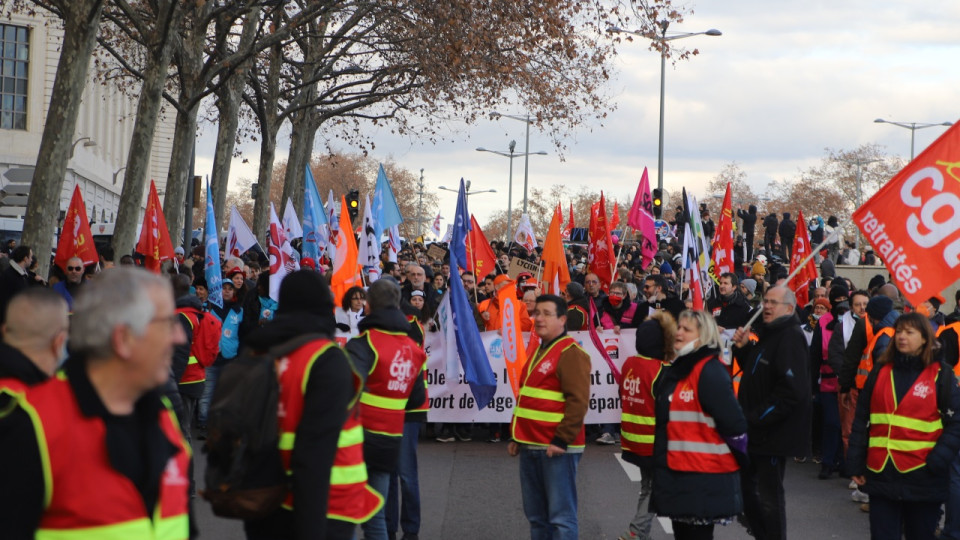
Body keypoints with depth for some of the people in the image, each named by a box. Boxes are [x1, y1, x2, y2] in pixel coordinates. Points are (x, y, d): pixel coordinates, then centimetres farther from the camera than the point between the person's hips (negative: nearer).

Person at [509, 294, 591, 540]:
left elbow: (578, 401, -19)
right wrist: (516, 437, 20)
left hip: (556, 449, -9)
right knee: (536, 516, 13)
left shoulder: (570, 353, -11)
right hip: (530, 447, 9)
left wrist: (561, 441, -21)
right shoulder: (539, 351, 19)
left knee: (560, 516, -7)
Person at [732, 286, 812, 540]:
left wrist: (756, 417, -23)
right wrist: (743, 348, 5)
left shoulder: (791, 338, -19)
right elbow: (753, 371, 24)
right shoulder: (769, 334, 13)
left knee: (769, 494, -1)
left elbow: (792, 389, -27)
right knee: (746, 483, 20)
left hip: (774, 432, -10)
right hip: (756, 431, 10)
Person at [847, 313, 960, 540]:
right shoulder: (881, 371, 10)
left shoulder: (941, 374, 0)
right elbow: (861, 419, 10)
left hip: (922, 478, -2)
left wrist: (937, 461, -14)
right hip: (880, 473, 3)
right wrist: (856, 464, 4)